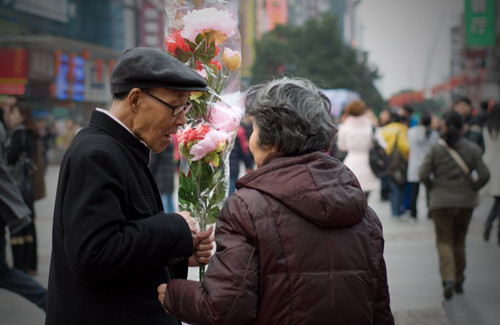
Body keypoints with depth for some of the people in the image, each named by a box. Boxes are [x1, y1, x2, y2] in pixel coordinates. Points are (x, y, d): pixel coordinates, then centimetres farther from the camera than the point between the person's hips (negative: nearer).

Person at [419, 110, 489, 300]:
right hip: (465, 201, 2)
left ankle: (448, 279, -18)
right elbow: (484, 175, -8)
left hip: (441, 201, -2)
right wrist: (472, 188, 6)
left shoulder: (436, 148, -6)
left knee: (444, 241, 2)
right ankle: (459, 281, 23)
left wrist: (433, 187, 4)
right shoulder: (472, 149, -2)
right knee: (459, 240, 17)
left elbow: (423, 174, -12)